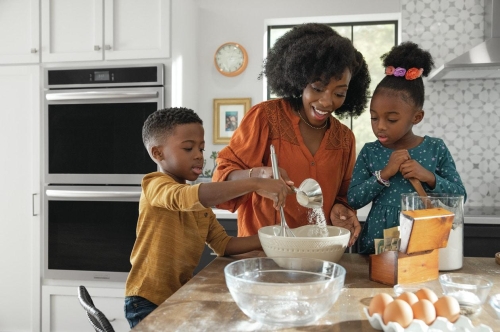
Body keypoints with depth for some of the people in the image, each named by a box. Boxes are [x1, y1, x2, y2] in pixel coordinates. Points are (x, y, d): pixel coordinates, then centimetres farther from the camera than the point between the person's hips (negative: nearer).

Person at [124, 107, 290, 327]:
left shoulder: (201, 204, 10)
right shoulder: (155, 185, -16)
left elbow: (223, 244, 5)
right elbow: (189, 198, -37)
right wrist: (255, 184, -41)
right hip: (149, 301, -7)